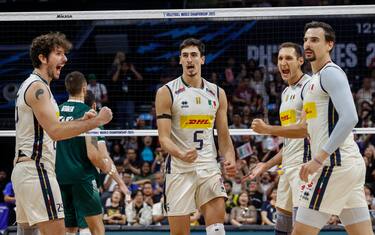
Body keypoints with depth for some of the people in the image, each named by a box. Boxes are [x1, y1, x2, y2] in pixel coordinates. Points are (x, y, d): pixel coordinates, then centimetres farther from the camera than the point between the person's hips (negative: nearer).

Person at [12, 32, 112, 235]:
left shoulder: (31, 85, 20)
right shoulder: (37, 87, -12)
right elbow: (55, 131, -22)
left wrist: (81, 121, 13)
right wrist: (97, 121, -20)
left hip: (23, 170, 11)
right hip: (36, 170, -11)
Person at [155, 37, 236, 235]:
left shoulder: (217, 93, 9)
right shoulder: (166, 93, -3)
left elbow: (223, 136, 14)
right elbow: (164, 138, -8)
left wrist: (229, 158, -6)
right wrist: (182, 155, -28)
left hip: (209, 167, 3)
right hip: (179, 169, -2)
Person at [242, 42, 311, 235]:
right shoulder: (286, 93, 21)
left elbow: (307, 129, -19)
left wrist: (268, 129, -18)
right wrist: (267, 166, 24)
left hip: (305, 164, -10)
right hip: (288, 167, 10)